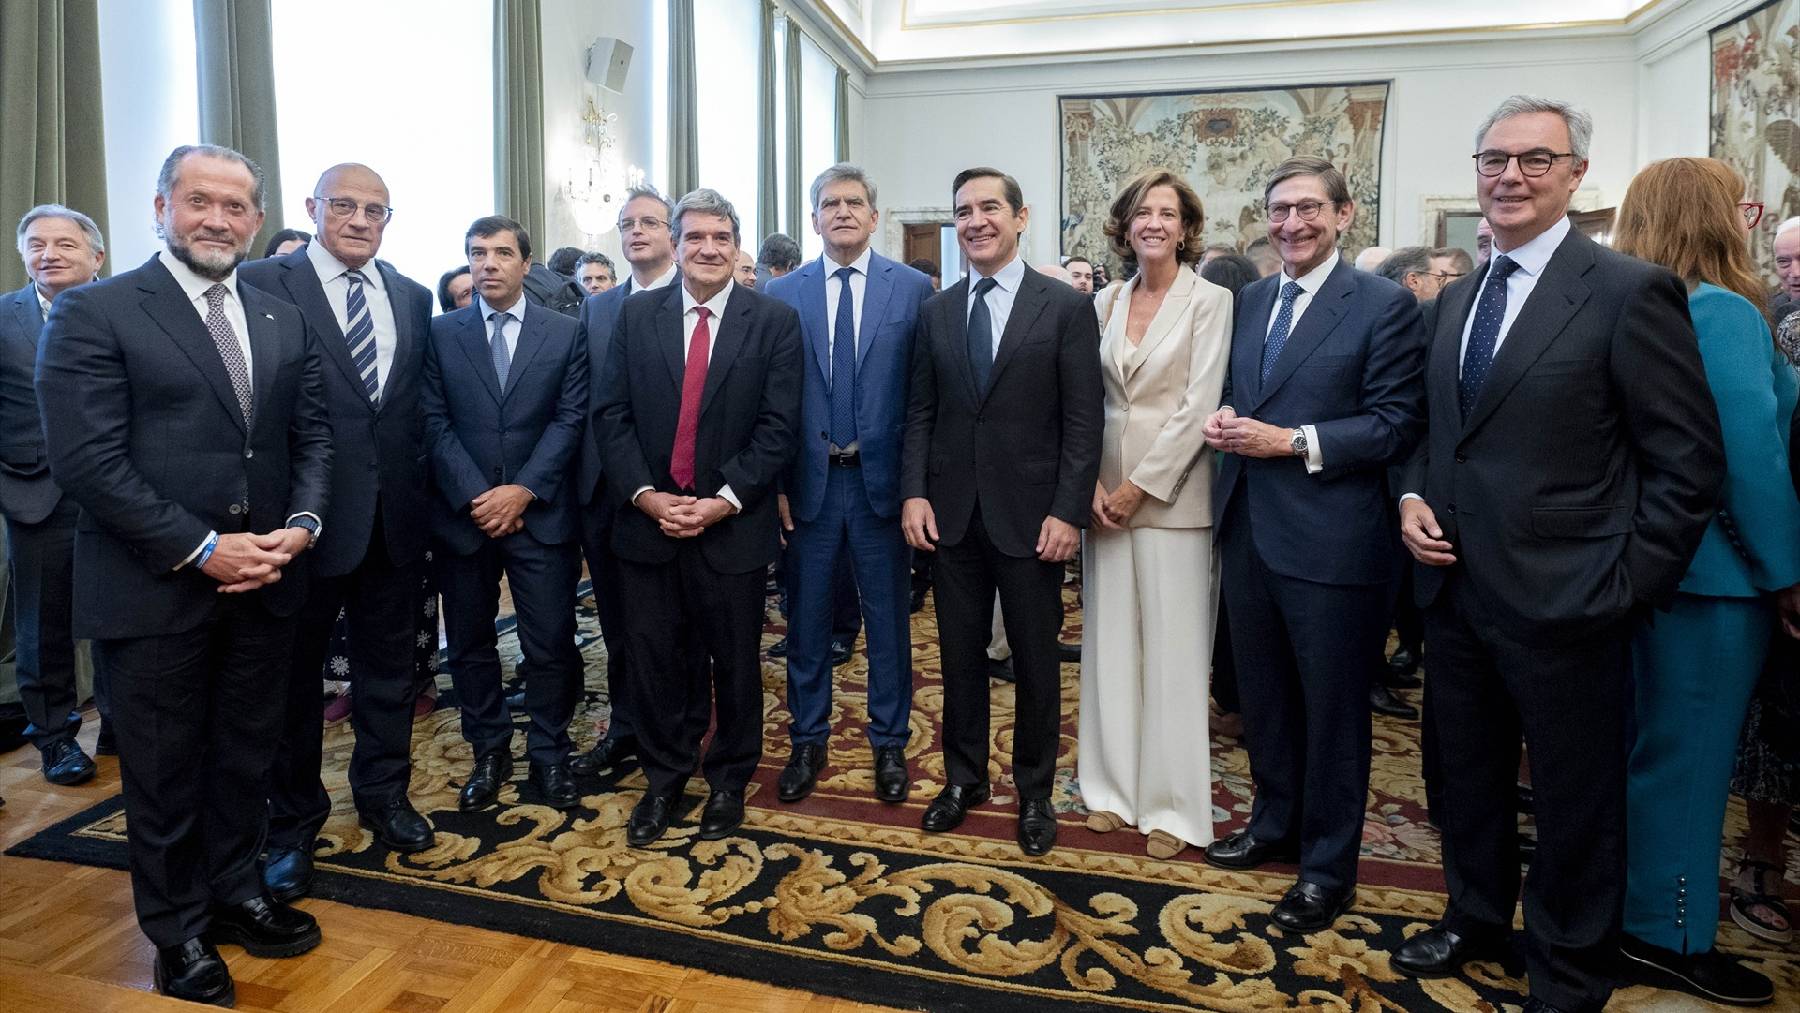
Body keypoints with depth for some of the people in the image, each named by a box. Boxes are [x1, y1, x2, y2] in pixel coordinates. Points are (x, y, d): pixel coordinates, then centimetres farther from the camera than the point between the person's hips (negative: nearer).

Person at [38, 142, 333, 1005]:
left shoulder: (283, 320, 9)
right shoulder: (93, 312, -6)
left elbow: (311, 435, 9)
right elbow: (86, 458, -13)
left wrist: (300, 527, -8)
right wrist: (202, 549, -17)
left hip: (264, 581, 4)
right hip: (154, 588, -4)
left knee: (245, 756, 17)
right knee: (164, 770, 12)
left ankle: (235, 892, 36)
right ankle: (179, 933, 30)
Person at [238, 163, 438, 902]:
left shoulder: (413, 298, 9)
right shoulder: (262, 284, -5)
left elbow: (422, 401, 9)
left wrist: (423, 484, 1)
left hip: (394, 514, 4)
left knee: (389, 665, 15)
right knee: (294, 672, 12)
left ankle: (383, 793, 34)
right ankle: (292, 822, 29)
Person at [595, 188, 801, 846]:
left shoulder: (774, 321, -1)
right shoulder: (636, 316, 6)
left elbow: (778, 426, -7)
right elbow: (613, 414, 2)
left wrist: (722, 501, -15)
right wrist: (645, 495, -11)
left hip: (733, 523, -2)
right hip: (648, 520, 2)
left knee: (735, 661, 10)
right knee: (653, 658, 10)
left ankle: (729, 780, 31)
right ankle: (664, 779, 31)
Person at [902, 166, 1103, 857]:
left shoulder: (1066, 307, -3)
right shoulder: (936, 312, 8)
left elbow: (1083, 420, -6)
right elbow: (920, 412, 8)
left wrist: (1068, 512, -13)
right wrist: (914, 493, -3)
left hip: (1031, 515, -3)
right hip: (951, 514, 3)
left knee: (1036, 661, 9)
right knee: (960, 656, 14)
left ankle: (1034, 792, 28)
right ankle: (964, 778, 33)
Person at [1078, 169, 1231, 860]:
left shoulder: (1209, 302, -3)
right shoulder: (1106, 303, 10)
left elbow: (1198, 405, -10)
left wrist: (1139, 486, -12)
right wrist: (1093, 483, -4)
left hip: (1171, 491, -4)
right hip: (1106, 488, 4)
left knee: (1171, 648, 1)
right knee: (1110, 640, 9)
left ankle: (1171, 804, 15)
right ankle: (1114, 786, 23)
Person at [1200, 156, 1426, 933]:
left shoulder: (1384, 305, -7)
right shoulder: (1250, 299, 12)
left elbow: (1396, 426, -12)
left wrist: (1292, 441, -20)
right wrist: (1225, 417, -4)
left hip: (1329, 540, -6)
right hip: (1247, 528, 6)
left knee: (1332, 709, 8)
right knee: (1263, 694, 19)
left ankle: (1328, 867, 24)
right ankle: (1275, 822, 39)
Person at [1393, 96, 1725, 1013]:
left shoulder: (1630, 292, -10)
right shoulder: (1453, 300, 9)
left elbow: (1689, 461, -10)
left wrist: (1627, 585, -14)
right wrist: (1413, 497, -1)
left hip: (1563, 600, -6)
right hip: (1454, 590, 6)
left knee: (1575, 802, 12)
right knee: (1466, 778, 21)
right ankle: (1475, 917, 44)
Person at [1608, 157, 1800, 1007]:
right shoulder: (1721, 312, -17)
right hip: (1713, 565, -8)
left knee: (1652, 743, 19)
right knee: (1688, 751, 2)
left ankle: (1634, 905, 34)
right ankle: (1667, 938, 16)